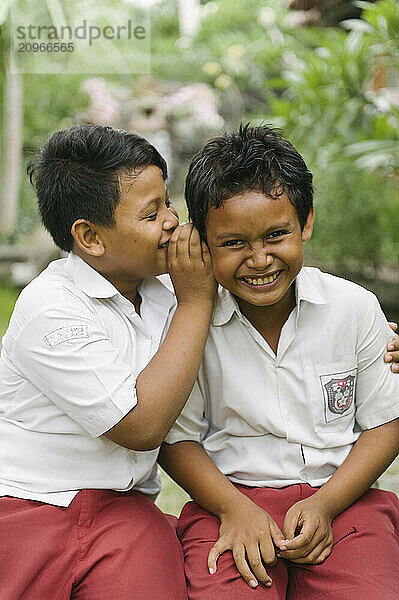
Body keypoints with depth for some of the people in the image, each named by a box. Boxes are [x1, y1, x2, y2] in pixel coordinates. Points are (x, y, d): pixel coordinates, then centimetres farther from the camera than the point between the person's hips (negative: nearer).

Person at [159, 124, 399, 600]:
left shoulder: (355, 307, -4)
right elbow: (177, 437, 2)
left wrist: (325, 504, -9)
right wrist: (235, 509, -13)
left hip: (342, 494, 2)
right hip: (230, 498, -1)